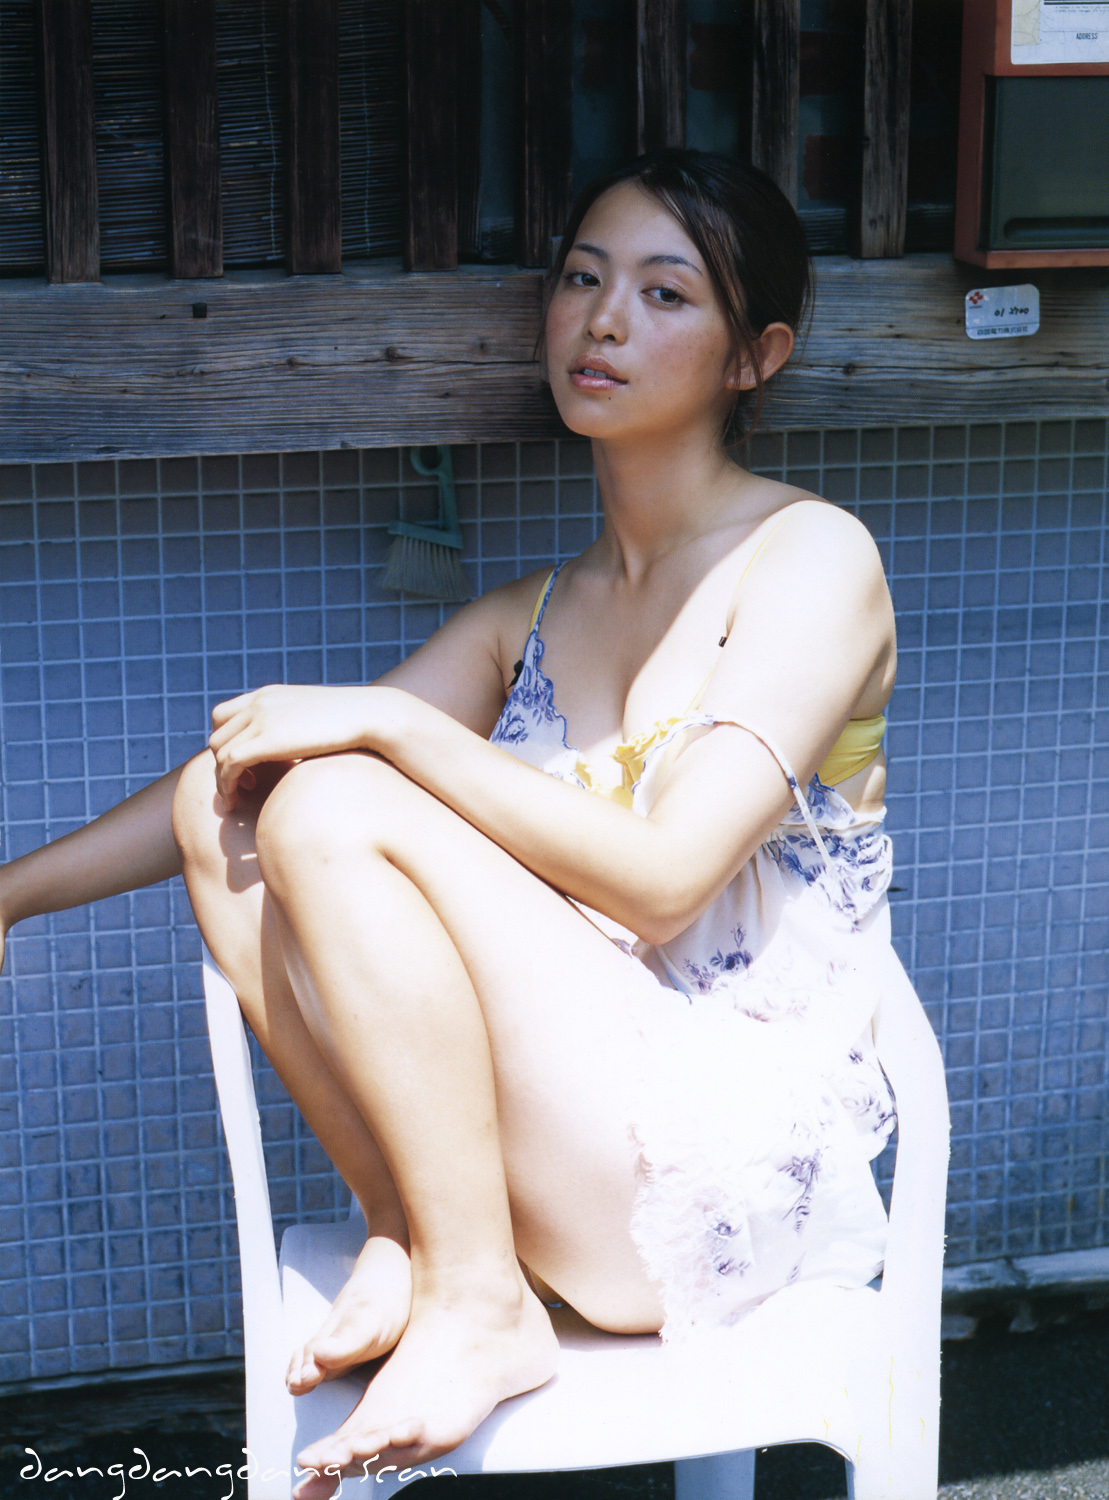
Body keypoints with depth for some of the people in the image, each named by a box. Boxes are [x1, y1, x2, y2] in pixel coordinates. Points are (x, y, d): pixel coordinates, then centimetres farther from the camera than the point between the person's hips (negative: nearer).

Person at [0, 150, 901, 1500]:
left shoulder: (811, 557, -6)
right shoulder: (531, 619, 14)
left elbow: (663, 871, -18)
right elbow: (239, 769, 14)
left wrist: (386, 725, -15)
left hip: (731, 1173, -6)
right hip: (560, 1160, 7)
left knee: (337, 811, -21)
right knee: (230, 807, -6)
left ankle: (479, 1303, -13)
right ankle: (412, 1238, -6)